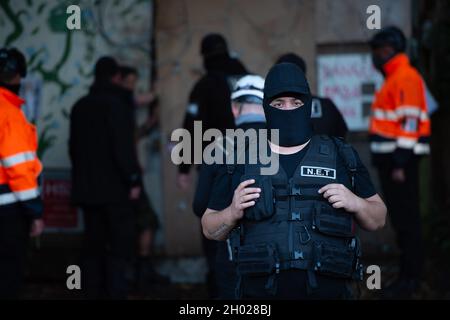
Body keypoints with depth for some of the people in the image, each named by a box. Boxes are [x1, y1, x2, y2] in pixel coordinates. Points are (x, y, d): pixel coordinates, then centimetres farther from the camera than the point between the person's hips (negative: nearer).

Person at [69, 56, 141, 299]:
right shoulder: (116, 103, -11)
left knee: (93, 245, 11)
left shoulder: (80, 107, 13)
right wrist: (133, 180, -14)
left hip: (87, 188, 7)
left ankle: (93, 292, 10)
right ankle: (116, 292, -12)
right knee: (120, 244, -4)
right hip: (114, 188, -7)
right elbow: (124, 147, -17)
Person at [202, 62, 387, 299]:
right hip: (259, 291, 0)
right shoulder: (241, 160, 8)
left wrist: (356, 203, -8)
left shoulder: (341, 157, 8)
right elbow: (210, 229, 12)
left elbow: (377, 219, 12)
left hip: (326, 290, 0)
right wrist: (232, 213, -8)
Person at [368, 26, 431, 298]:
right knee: (401, 217, 13)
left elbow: (409, 122, -20)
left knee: (406, 218, -7)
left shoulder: (405, 78, -13)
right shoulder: (395, 79, 19)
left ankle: (411, 278, -5)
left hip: (401, 160, -10)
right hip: (392, 160, 10)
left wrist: (400, 165, -23)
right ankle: (409, 274, 18)